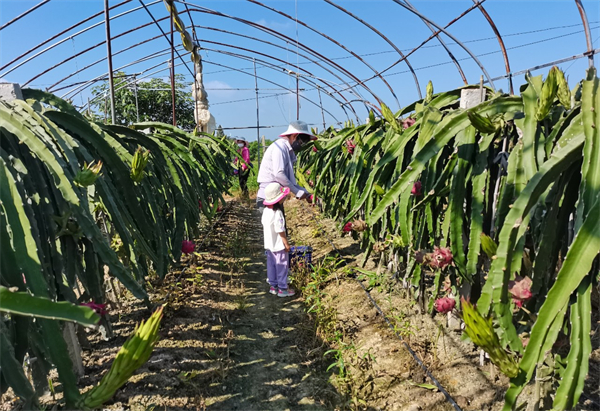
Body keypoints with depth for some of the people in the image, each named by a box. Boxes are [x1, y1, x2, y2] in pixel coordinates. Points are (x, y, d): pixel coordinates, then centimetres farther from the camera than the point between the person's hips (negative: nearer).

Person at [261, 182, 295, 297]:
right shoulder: (277, 213, -25)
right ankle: (282, 288, 14)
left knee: (271, 264, 17)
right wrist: (286, 243, -13)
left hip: (269, 244, 8)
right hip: (279, 245, -8)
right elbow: (280, 231, -23)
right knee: (282, 266, 4)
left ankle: (273, 285, 29)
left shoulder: (266, 210, 1)